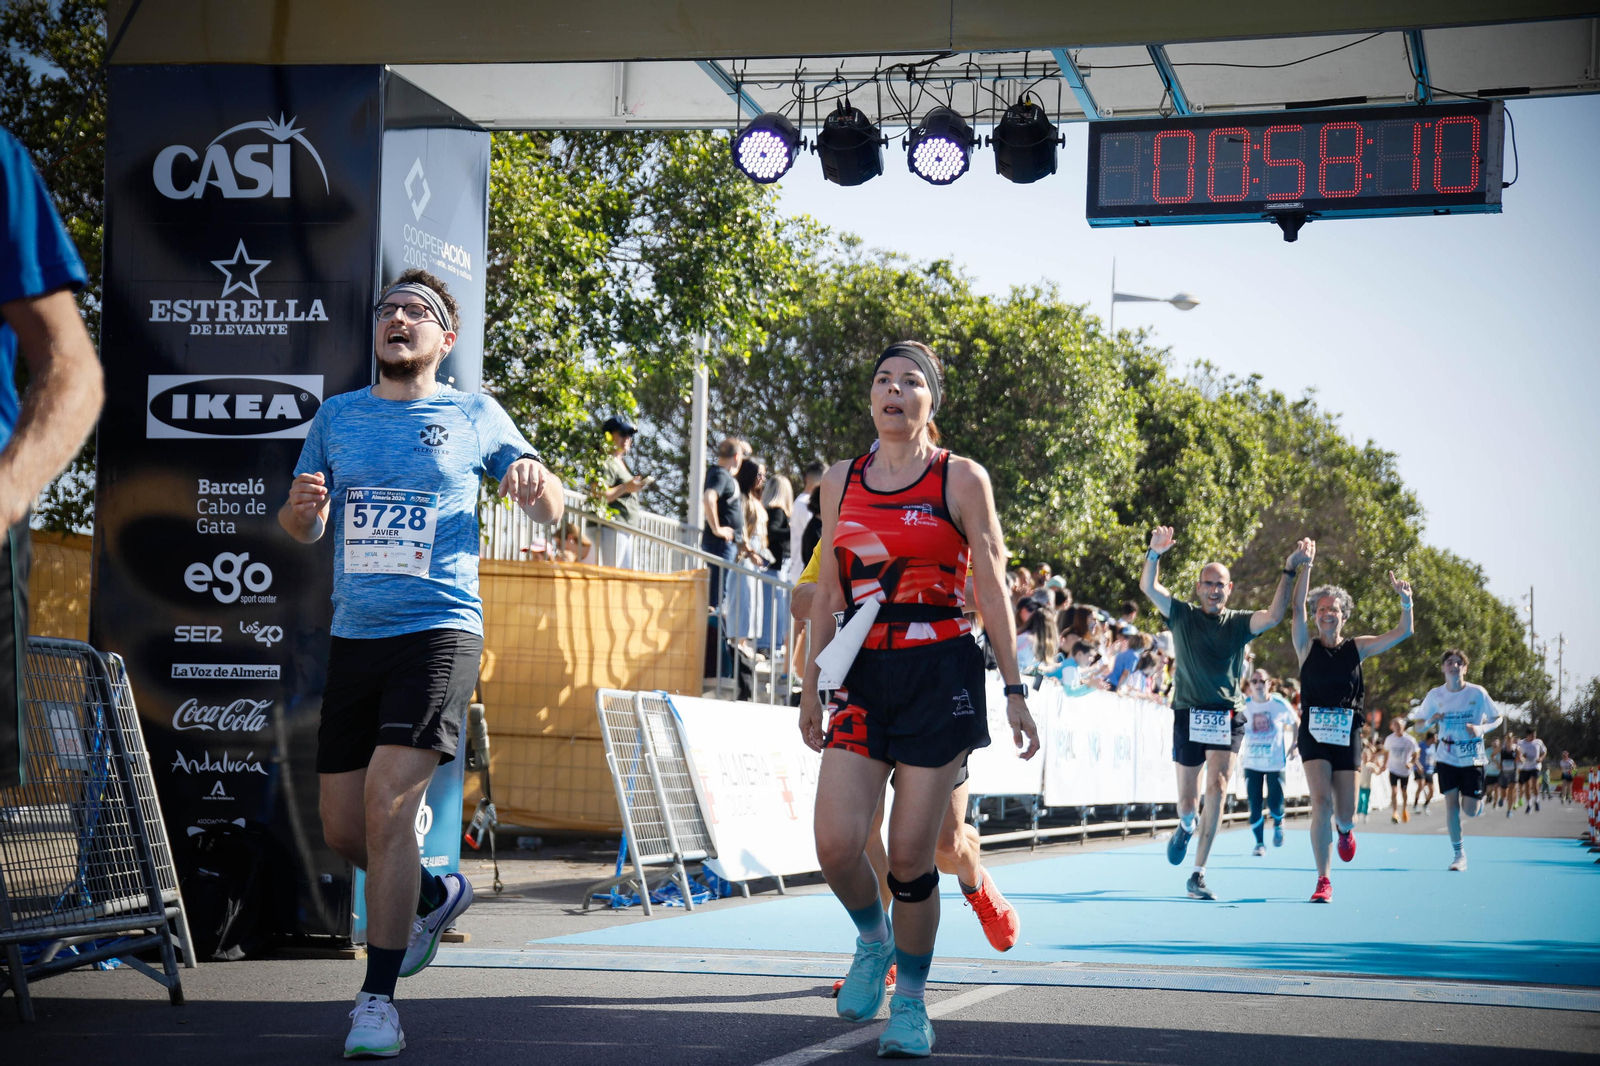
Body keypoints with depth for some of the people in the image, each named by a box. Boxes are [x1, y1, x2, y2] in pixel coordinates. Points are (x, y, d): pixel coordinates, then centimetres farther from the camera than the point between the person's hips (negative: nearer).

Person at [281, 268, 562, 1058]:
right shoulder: (337, 416, 13)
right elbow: (301, 529, 19)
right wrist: (302, 509, -5)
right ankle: (434, 895, 39)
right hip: (353, 636, 5)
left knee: (388, 804, -18)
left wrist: (536, 483, -14)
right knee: (342, 828, 7)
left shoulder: (475, 417, 5)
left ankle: (377, 1000, -11)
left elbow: (550, 513, 9)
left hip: (439, 630, -4)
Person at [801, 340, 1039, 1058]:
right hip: (864, 677, 3)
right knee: (837, 845, -10)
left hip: (941, 676, -3)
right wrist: (812, 686, 17)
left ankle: (910, 1000, 16)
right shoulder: (840, 482, 10)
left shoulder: (961, 479, 1)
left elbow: (991, 590, 1)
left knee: (910, 854, -4)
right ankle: (872, 941, 22)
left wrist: (1015, 691, -2)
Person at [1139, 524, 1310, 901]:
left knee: (1216, 788, -20)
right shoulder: (1181, 615, 4)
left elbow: (1274, 615, -15)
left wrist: (1289, 570, -22)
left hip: (1227, 717, 0)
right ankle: (1186, 828, 45)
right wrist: (1155, 554, -28)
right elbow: (1147, 587, -9)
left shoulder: (1240, 623, 4)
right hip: (1188, 714, 1)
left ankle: (1198, 874, -15)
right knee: (1187, 803, 5)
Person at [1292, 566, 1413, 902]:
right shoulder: (1307, 647, 4)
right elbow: (1298, 607, -9)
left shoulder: (1357, 648, 9)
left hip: (1347, 734, 2)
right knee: (1321, 802, -18)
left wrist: (1406, 601, -11)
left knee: (1345, 815, 2)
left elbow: (1403, 632, 5)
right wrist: (1306, 565, -16)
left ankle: (1345, 829, 44)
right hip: (1314, 732, -2)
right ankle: (1324, 881, -10)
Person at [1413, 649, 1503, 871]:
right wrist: (1430, 721, -17)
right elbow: (1420, 724, 6)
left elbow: (1497, 719, 1)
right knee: (1451, 805, -6)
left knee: (1470, 811, -5)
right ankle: (1459, 854, 7)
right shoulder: (1435, 695, -2)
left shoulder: (1477, 693, -9)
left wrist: (1481, 729, -19)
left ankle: (1478, 800, 33)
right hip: (1447, 759, 2)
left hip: (1472, 759, -2)